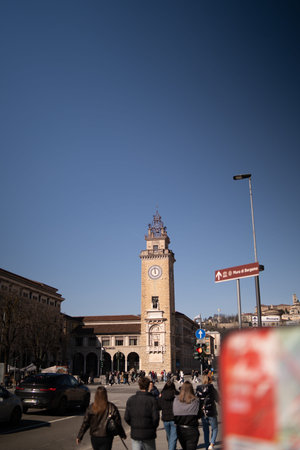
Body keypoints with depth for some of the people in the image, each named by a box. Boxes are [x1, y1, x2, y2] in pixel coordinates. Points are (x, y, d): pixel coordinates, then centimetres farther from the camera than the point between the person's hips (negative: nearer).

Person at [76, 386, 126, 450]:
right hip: (107, 437, -2)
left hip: (94, 437, 2)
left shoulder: (91, 408, -8)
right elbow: (118, 423, -4)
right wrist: (122, 435, 9)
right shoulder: (112, 408, -10)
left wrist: (79, 436, 5)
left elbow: (85, 423, -5)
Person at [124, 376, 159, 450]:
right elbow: (155, 417, -13)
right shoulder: (152, 399, -10)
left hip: (135, 433, 2)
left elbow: (126, 417, -3)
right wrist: (153, 427, 5)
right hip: (148, 434, -2)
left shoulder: (131, 399, -2)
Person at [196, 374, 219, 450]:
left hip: (202, 413, 3)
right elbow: (218, 400, -3)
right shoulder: (212, 389, -12)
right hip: (211, 413, -3)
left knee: (205, 430, 17)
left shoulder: (198, 389, -3)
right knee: (214, 429, 14)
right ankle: (212, 443, -5)